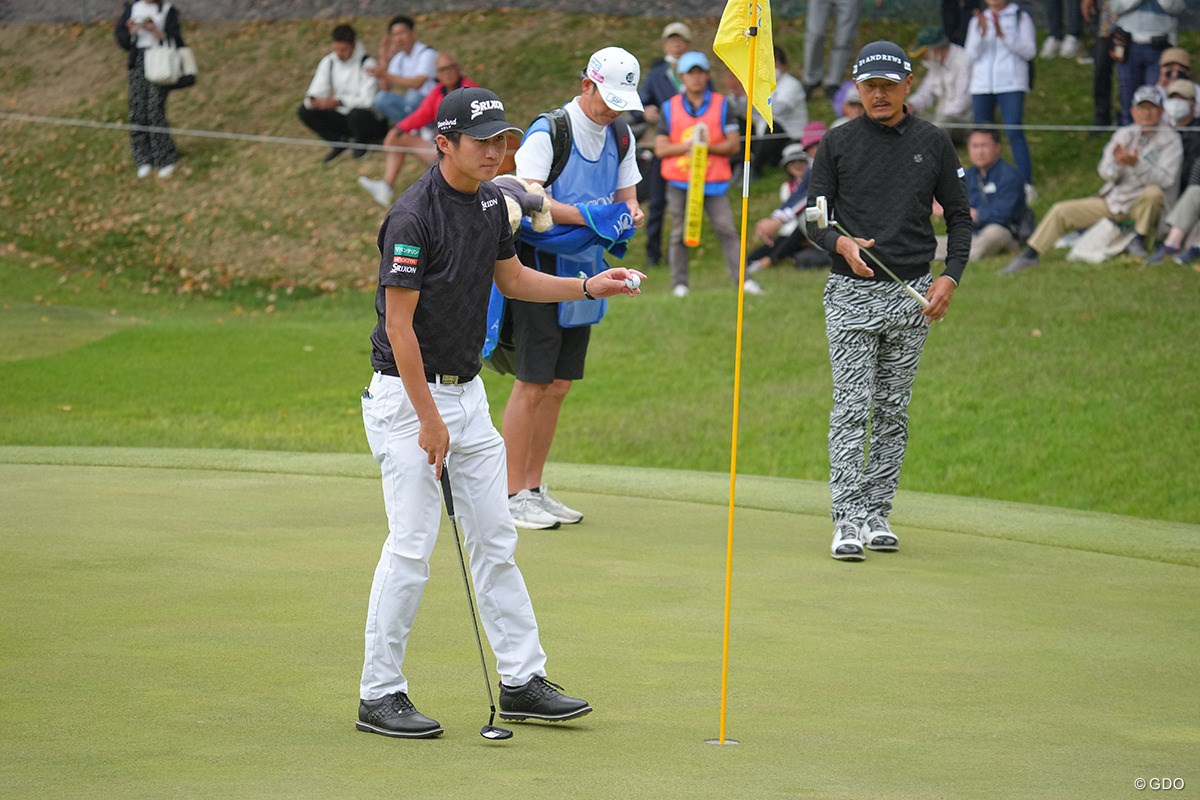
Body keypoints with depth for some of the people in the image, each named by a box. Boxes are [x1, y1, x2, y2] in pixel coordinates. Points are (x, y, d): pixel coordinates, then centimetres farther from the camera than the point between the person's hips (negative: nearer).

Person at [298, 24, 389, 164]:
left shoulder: (366, 63, -17)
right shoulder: (328, 62, -1)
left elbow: (368, 100, -25)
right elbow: (316, 92, -2)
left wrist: (338, 102, -34)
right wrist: (311, 100, -28)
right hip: (343, 117, 5)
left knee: (357, 114, -40)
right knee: (304, 111, -11)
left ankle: (361, 144, -5)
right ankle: (339, 143, 3)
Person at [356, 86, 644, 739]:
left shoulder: (490, 201, 6)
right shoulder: (413, 217, -20)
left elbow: (512, 278, 22)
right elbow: (399, 325, -20)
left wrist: (589, 287, 10)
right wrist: (429, 419, -19)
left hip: (467, 391, 8)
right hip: (407, 395, -8)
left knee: (495, 539, 9)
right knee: (411, 548, -7)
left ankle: (522, 683, 15)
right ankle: (380, 696, 2)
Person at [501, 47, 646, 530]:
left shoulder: (620, 136, 9)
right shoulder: (548, 132, -15)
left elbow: (625, 193, 16)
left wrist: (630, 214, -8)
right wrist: (585, 215, -30)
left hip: (584, 268, 7)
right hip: (540, 267, -7)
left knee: (558, 385, 11)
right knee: (532, 384, -7)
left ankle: (534, 489, 19)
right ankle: (512, 496, -2)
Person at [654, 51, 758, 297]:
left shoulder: (721, 105, 5)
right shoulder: (670, 108, 7)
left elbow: (734, 144, -1)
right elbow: (661, 148, 1)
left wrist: (707, 147, -16)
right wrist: (687, 145, -15)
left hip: (713, 182, -1)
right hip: (679, 183, 1)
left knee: (726, 229, -9)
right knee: (679, 233, 3)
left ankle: (742, 279, -11)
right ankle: (679, 284, 9)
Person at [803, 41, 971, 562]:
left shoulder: (933, 143, 6)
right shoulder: (837, 143, 3)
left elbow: (958, 216, 11)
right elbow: (814, 219, 5)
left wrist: (951, 275, -3)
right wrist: (842, 244, -16)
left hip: (911, 294, 2)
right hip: (851, 293, -2)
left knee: (893, 411, 6)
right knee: (851, 408, -9)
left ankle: (877, 515, 12)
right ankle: (847, 521, -12)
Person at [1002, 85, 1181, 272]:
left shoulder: (1170, 140, -6)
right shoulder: (1124, 134, 8)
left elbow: (1166, 180, -20)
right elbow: (1106, 173, -2)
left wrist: (1136, 164, -34)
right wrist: (1117, 162, -26)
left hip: (1140, 206, -4)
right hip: (1112, 203, 4)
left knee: (1154, 192, -37)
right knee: (1061, 211, -7)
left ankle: (1139, 241, -14)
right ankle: (1029, 255, 2)